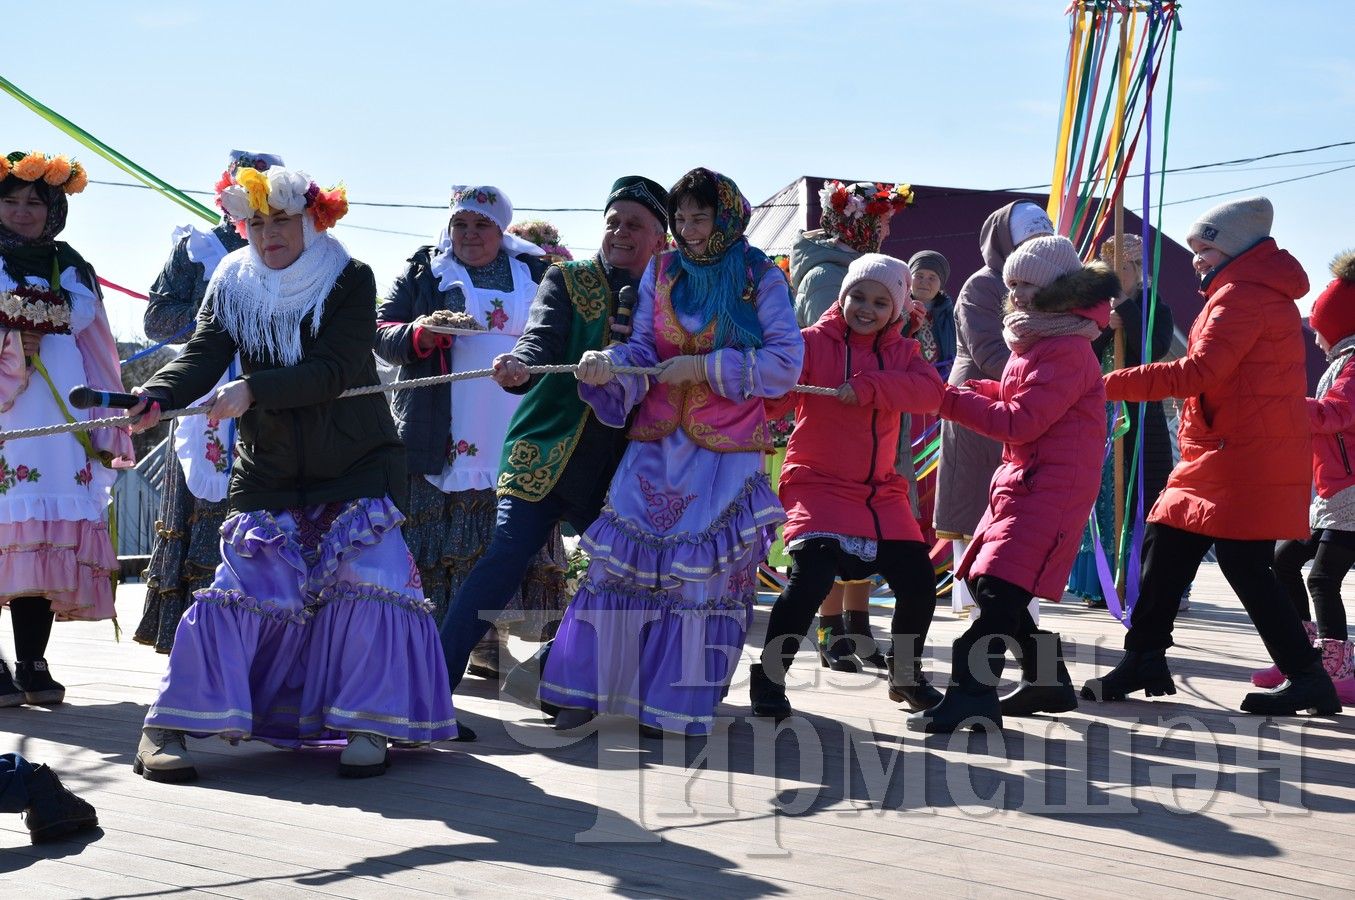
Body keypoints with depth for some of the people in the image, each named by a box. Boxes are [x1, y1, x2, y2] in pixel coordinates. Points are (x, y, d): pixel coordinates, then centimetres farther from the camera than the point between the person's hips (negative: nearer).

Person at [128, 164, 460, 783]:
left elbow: (335, 370, -21)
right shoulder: (234, 284, 1)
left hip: (356, 465, -1)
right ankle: (167, 729, -5)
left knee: (366, 580, -14)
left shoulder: (349, 280, -10)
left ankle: (367, 725, -2)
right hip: (268, 470, 2)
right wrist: (156, 396, -33)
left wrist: (253, 389, -32)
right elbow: (204, 355, -12)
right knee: (239, 590, -7)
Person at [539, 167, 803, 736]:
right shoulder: (662, 274, 8)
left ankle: (673, 704, 7)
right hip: (657, 446, 3)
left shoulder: (760, 280, -2)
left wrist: (704, 367, -16)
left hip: (726, 453, -3)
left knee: (705, 572, -3)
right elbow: (643, 349, -1)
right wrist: (609, 366, -23)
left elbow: (785, 364, -10)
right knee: (622, 558, -3)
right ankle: (587, 686, 5)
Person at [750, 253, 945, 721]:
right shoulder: (813, 342, -4)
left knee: (918, 581, 1)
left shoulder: (902, 352, 7)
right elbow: (774, 391, -16)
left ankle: (905, 675, 27)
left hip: (881, 492, 5)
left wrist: (868, 386, -28)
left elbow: (930, 391, -13)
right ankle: (768, 678, -9)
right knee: (811, 576, -24)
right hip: (818, 485, -5)